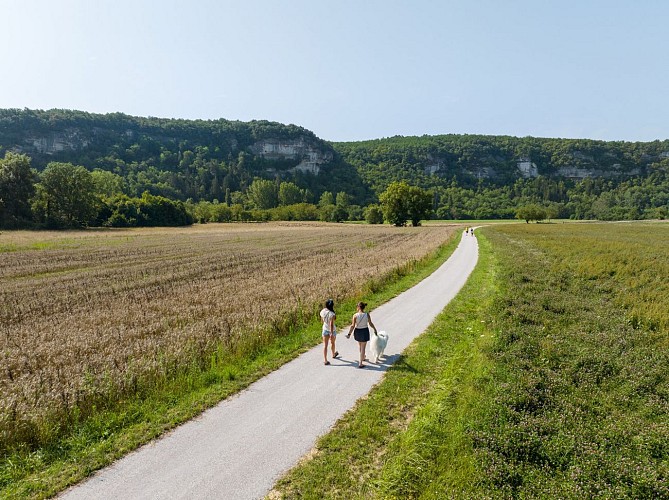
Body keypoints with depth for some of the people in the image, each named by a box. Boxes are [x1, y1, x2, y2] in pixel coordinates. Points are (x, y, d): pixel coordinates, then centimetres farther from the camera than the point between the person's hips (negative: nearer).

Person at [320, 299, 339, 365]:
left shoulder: (322, 312, -9)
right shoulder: (332, 314, -27)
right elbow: (331, 324, -26)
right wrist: (332, 334, -22)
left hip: (325, 329, 3)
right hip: (332, 330, -3)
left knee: (325, 345, 5)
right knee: (332, 343, 23)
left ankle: (325, 360, -1)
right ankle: (333, 354, 47)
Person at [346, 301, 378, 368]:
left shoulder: (355, 315, -16)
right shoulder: (367, 314, -15)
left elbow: (352, 326, -16)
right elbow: (370, 323, -4)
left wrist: (349, 334, -10)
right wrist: (375, 329, 14)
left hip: (357, 331, 1)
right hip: (364, 331, -1)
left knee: (360, 346, 26)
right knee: (363, 348, 6)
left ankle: (363, 357, 49)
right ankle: (360, 364, 5)